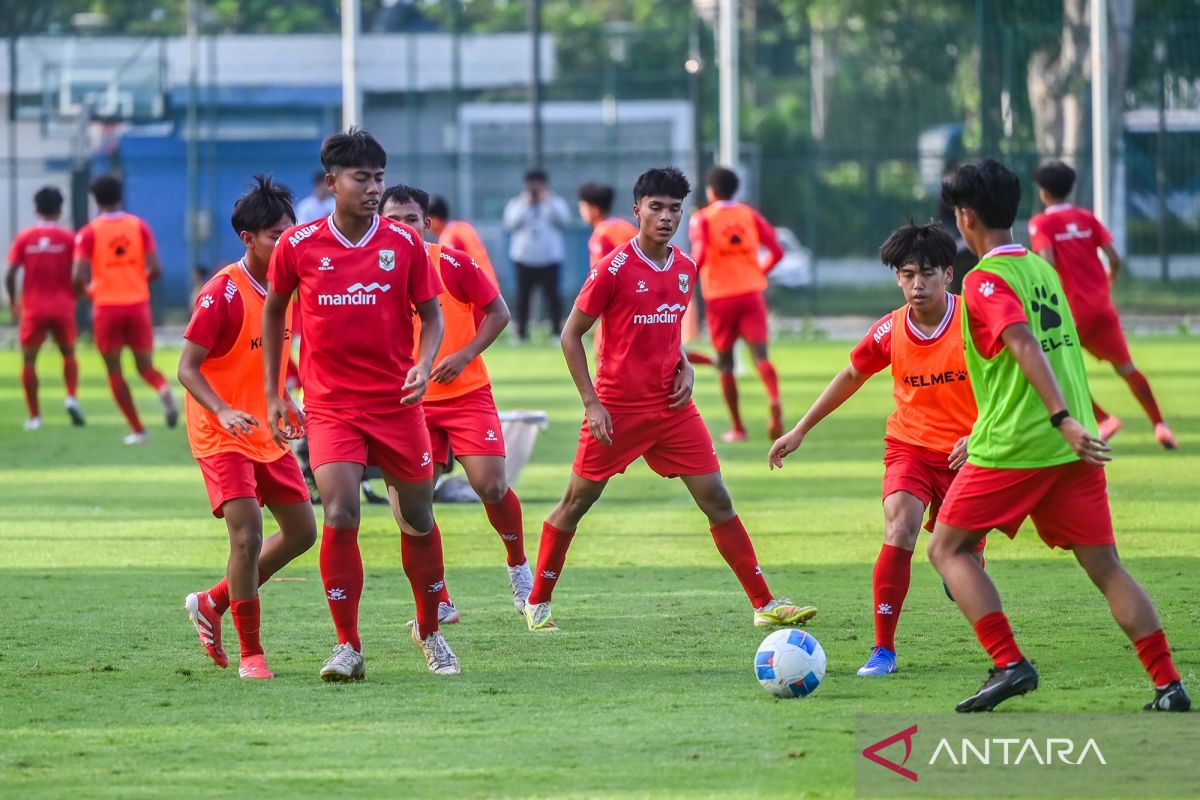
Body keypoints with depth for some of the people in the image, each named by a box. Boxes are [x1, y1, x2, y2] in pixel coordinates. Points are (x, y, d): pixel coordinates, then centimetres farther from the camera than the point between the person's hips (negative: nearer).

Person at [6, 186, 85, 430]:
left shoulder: (24, 238, -1)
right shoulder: (68, 238, -3)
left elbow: (10, 275, -4)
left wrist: (13, 301, 11)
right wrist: (75, 296, 13)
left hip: (33, 308, 0)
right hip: (62, 307, 0)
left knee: (29, 359, 7)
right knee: (68, 353, 18)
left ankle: (34, 416, 2)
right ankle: (72, 398, -4)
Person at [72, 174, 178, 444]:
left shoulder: (89, 232, -5)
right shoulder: (139, 226, 2)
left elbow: (79, 276, -13)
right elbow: (155, 269, -5)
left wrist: (87, 289, 9)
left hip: (107, 307, -2)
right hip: (138, 303, 2)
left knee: (114, 370, 10)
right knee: (145, 365, 12)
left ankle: (138, 430, 5)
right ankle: (164, 389, -24)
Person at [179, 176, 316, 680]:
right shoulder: (223, 291, -18)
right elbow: (187, 367, -17)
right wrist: (224, 413, -31)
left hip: (267, 434, 8)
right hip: (221, 436, -8)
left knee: (301, 531, 10)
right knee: (247, 534, -17)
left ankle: (212, 603, 26)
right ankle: (250, 655, -7)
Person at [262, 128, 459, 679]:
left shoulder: (404, 243, -3)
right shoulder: (297, 246, -4)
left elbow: (431, 315, 6)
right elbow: (274, 308, 12)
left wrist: (424, 365, -15)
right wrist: (274, 394, 12)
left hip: (398, 402, 1)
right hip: (330, 405, -1)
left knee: (418, 519, 10)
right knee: (339, 515, -18)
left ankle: (430, 631, 33)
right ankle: (347, 647, -8)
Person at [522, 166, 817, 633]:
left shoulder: (685, 269, 6)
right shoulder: (614, 269, -12)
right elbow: (571, 335, -7)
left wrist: (685, 368, 4)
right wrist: (592, 403, -11)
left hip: (672, 405, 5)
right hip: (618, 409, -5)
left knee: (716, 499, 1)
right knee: (576, 503, 4)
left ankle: (764, 604, 2)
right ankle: (537, 603, 19)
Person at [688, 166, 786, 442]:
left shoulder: (702, 219, -3)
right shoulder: (749, 215, 7)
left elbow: (700, 255, -19)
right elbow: (776, 251, 3)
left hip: (720, 297, -2)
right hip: (752, 292, 2)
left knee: (725, 363, 11)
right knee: (760, 355, -7)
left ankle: (738, 428, 13)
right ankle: (774, 402, -36)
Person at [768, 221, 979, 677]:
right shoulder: (890, 331, -8)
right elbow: (852, 376, 11)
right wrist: (800, 431, 13)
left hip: (965, 453, -1)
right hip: (910, 445, 1)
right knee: (900, 525, -26)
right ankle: (883, 650, -20)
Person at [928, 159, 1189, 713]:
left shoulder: (984, 280, -7)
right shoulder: (1042, 269, 17)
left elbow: (1025, 347, -22)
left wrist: (1063, 419, -32)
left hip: (1013, 449, -7)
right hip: (1072, 447, 7)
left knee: (948, 548, 7)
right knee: (1105, 566, 7)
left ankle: (1009, 664, -7)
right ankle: (1168, 684, -2)